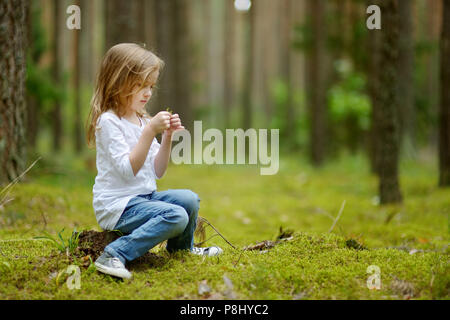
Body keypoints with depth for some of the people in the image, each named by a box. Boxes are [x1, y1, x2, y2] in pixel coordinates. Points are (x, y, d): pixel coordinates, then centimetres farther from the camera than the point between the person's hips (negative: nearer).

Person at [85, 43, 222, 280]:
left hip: (144, 197, 8)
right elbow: (128, 170, -22)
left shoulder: (143, 121, 12)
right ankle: (115, 255, -28)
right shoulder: (108, 122, -14)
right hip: (117, 205, -8)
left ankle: (181, 247, 25)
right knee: (176, 216, -25)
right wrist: (150, 131, -25)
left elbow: (157, 172, 11)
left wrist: (167, 137, 0)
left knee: (189, 199, 0)